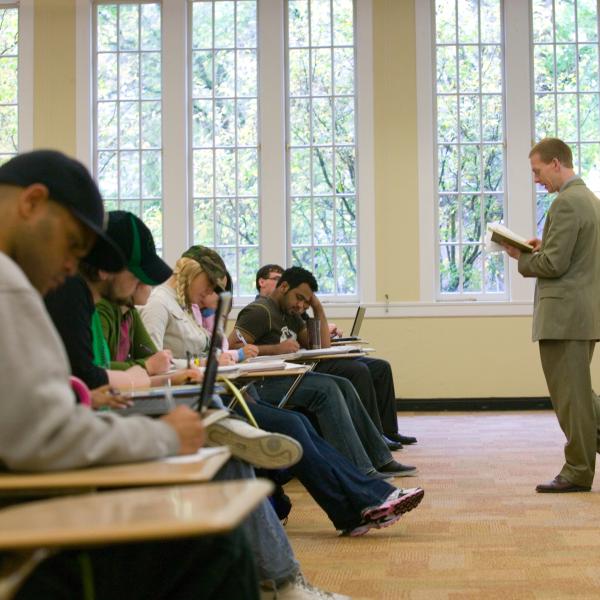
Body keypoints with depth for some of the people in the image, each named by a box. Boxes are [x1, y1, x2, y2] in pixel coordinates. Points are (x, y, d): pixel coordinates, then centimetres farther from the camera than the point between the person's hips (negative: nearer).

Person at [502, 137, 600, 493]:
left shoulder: (566, 203, -16)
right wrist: (542, 248, 11)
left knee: (570, 394, -1)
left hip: (565, 314, -10)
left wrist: (521, 257, -3)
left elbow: (554, 264, -20)